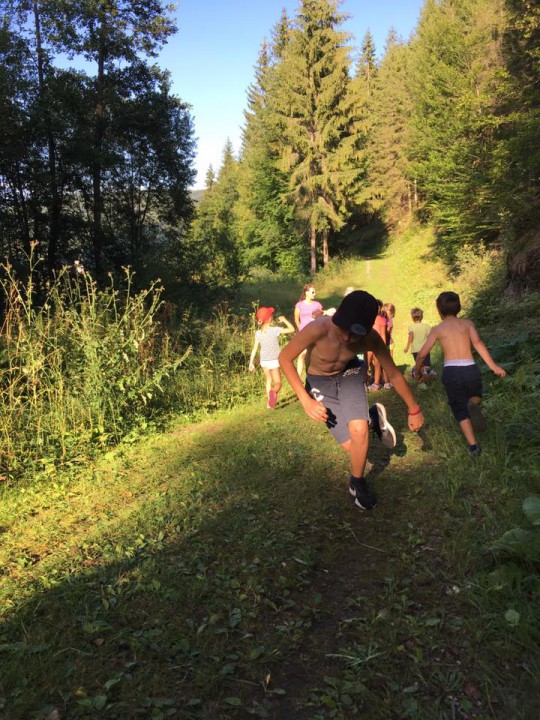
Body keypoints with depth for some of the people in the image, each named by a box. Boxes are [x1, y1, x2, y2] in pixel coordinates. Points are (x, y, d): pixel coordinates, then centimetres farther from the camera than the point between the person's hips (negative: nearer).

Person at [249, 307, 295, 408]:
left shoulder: (258, 333, -5)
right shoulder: (275, 330, -17)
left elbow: (254, 349, -2)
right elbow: (292, 329, -14)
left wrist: (251, 363, 5)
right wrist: (284, 320, 0)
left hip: (264, 361, 5)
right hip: (274, 361, -4)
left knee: (269, 380, 25)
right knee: (277, 383, -1)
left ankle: (269, 402, 33)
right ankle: (273, 392, -35)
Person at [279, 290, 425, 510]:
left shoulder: (371, 339, -27)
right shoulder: (318, 329, -38)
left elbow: (394, 374, -11)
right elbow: (285, 358, -25)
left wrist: (414, 410, 0)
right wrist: (306, 401, -30)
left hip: (350, 374, 1)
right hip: (320, 383, -1)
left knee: (359, 431, -23)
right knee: (352, 446, -5)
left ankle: (357, 483, 6)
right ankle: (373, 416, 29)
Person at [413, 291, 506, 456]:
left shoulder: (437, 329, 10)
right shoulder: (468, 323, 11)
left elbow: (422, 354, 5)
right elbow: (477, 343, -6)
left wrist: (417, 371, 22)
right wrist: (493, 365, -10)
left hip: (450, 371, -1)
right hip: (470, 369, 1)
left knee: (460, 409, 14)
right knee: (475, 397, 28)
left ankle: (473, 446, 2)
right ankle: (473, 405, -8)